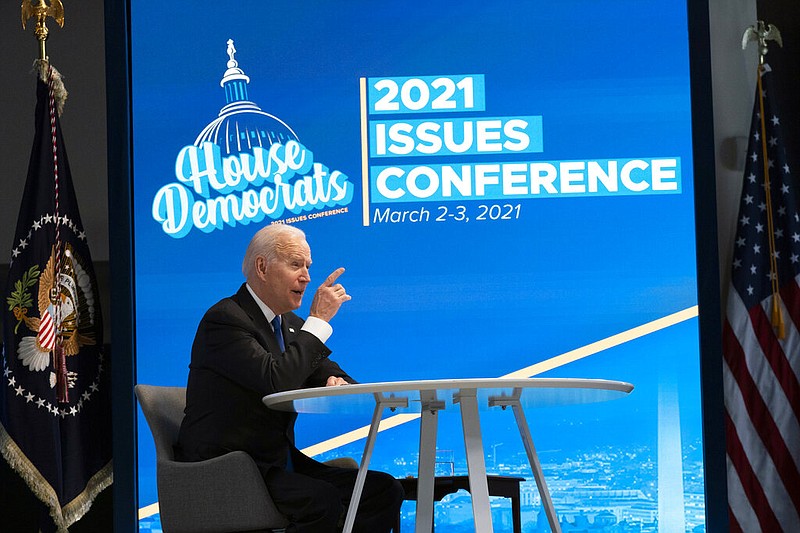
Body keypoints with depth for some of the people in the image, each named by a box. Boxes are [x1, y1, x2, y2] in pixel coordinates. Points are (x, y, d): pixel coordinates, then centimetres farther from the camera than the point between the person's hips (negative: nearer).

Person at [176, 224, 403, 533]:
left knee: (384, 490, -8)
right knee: (322, 500, -32)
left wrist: (337, 383, -7)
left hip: (279, 462, 8)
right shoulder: (224, 319, -12)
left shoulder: (290, 324, 15)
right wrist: (318, 320, -17)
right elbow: (275, 381, -25)